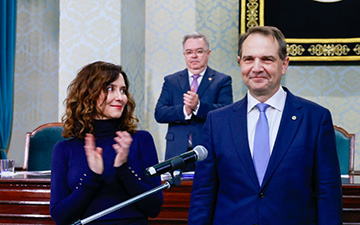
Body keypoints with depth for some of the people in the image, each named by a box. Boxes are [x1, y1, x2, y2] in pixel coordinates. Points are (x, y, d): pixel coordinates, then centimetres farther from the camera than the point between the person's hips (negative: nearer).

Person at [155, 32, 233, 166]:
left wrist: (198, 105, -21)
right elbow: (159, 113, 3)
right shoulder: (171, 81, 14)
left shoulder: (222, 80, 7)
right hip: (177, 152, 2)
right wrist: (184, 111, -14)